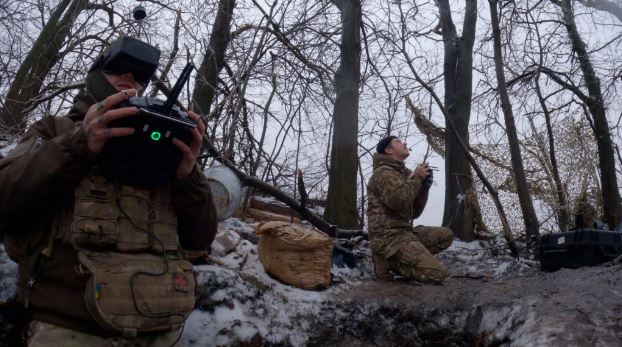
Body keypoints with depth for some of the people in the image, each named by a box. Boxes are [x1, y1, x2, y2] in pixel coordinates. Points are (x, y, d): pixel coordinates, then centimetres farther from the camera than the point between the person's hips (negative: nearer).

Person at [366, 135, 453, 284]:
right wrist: (417, 178, -10)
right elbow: (399, 202, -24)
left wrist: (424, 186, 4)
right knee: (438, 273, -17)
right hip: (388, 236, -9)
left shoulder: (404, 173, 20)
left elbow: (414, 213, 17)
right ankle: (388, 262, -3)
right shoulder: (383, 172, -8)